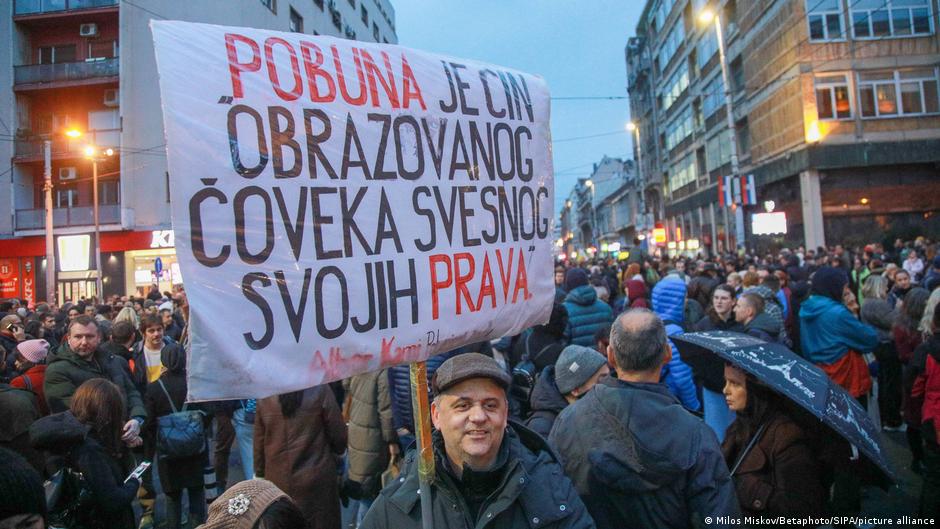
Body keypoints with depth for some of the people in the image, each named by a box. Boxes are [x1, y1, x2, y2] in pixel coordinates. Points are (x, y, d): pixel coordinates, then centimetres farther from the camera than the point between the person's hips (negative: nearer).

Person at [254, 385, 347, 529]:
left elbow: (259, 443, 3)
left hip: (277, 481, 3)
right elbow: (338, 436, -8)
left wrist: (260, 475, 16)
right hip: (316, 481, -3)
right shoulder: (320, 390, -16)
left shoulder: (265, 394, -6)